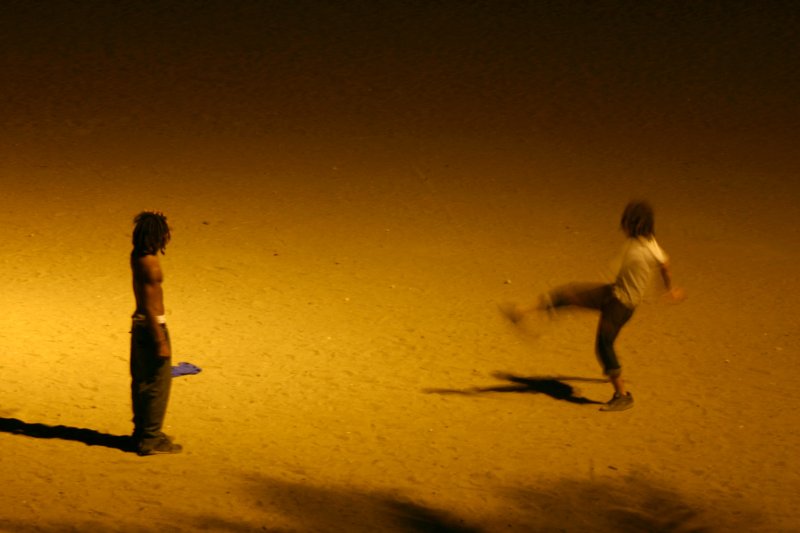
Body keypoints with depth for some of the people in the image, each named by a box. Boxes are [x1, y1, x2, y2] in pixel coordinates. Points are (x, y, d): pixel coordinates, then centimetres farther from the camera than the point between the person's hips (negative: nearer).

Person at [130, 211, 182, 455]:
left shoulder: (137, 255, 2)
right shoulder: (150, 264, -24)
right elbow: (150, 306, -25)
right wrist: (161, 342, -23)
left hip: (140, 324, 10)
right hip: (152, 326, -10)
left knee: (142, 382, 19)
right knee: (157, 384, 0)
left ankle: (142, 431, 30)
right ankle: (150, 439, 5)